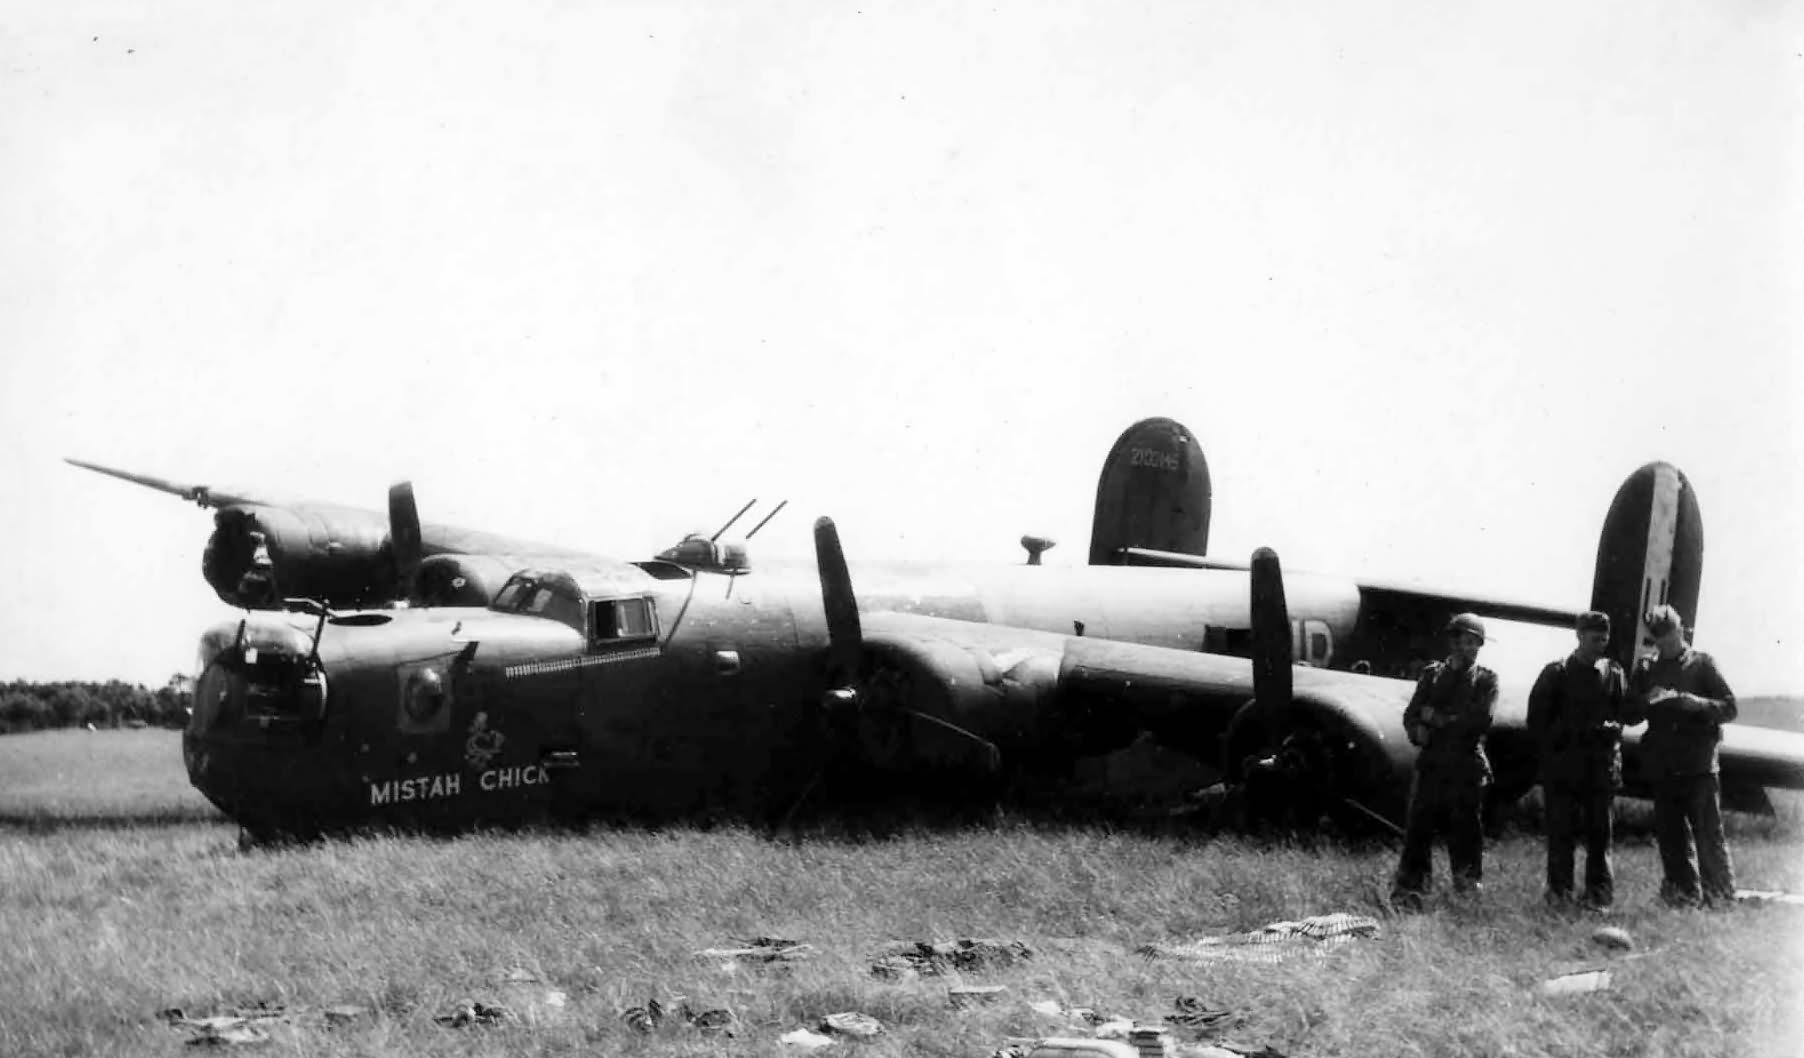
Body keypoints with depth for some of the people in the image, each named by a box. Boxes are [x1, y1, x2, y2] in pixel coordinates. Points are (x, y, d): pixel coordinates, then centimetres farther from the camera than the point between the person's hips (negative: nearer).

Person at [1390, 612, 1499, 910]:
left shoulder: (1485, 680, 7)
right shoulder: (1432, 674, 14)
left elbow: (1482, 719, -8)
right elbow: (1410, 715, 11)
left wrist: (1439, 719, -8)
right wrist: (1419, 731, -11)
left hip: (1467, 767, -1)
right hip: (1431, 763, 1)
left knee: (1466, 830, 2)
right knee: (1418, 828, -5)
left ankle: (1468, 885, 14)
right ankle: (1408, 889, -5)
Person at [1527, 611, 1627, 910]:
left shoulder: (1615, 674, 9)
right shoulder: (1556, 673, 4)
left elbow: (1626, 714, 12)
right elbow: (1537, 718, 5)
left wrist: (1610, 728, -5)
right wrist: (1553, 745, -1)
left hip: (1601, 764, 1)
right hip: (1562, 766, -1)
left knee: (1599, 831, 1)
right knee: (1561, 831, -1)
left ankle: (1599, 893, 6)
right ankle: (1559, 892, 5)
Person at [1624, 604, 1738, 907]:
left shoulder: (1702, 664, 2)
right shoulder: (1646, 668, 12)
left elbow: (1728, 708, -4)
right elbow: (1629, 716, 11)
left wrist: (1684, 700, -16)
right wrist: (1646, 701, -11)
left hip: (1698, 767, -4)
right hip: (1662, 768, 4)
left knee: (1710, 836, -7)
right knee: (1670, 840, 6)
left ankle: (1722, 898, -2)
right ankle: (1685, 897, 15)